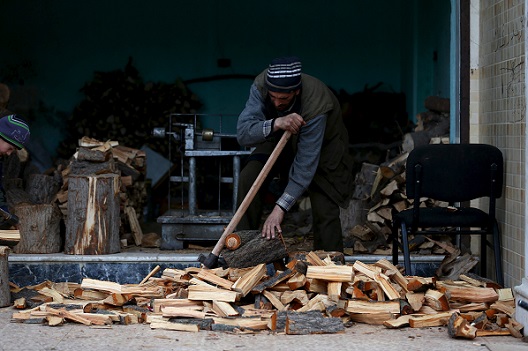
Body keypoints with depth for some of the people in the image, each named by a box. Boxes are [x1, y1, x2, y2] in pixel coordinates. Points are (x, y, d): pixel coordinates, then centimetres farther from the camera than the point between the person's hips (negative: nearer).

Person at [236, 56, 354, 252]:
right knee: (248, 178, -16)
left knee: (324, 210, -16)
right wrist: (274, 124, -54)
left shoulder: (315, 105, -40)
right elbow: (243, 133, -35)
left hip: (322, 143, -3)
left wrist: (280, 208, -42)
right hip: (280, 139, 4)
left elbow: (305, 165, -38)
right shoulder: (261, 86, -30)